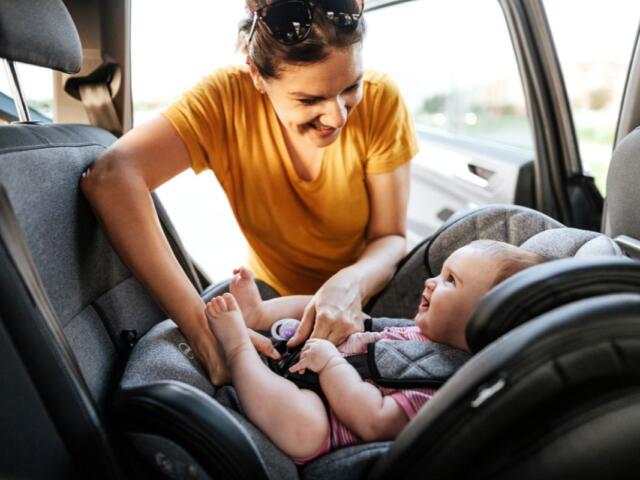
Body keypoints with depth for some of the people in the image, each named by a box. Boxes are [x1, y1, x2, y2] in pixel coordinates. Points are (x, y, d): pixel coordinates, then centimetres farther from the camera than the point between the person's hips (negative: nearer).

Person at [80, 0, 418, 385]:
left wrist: (352, 284, -38)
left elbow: (390, 237, -15)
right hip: (274, 298, 1)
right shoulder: (228, 99, -23)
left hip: (369, 296, 0)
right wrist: (204, 329, -45)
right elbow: (110, 178, -38)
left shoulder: (380, 100, -20)